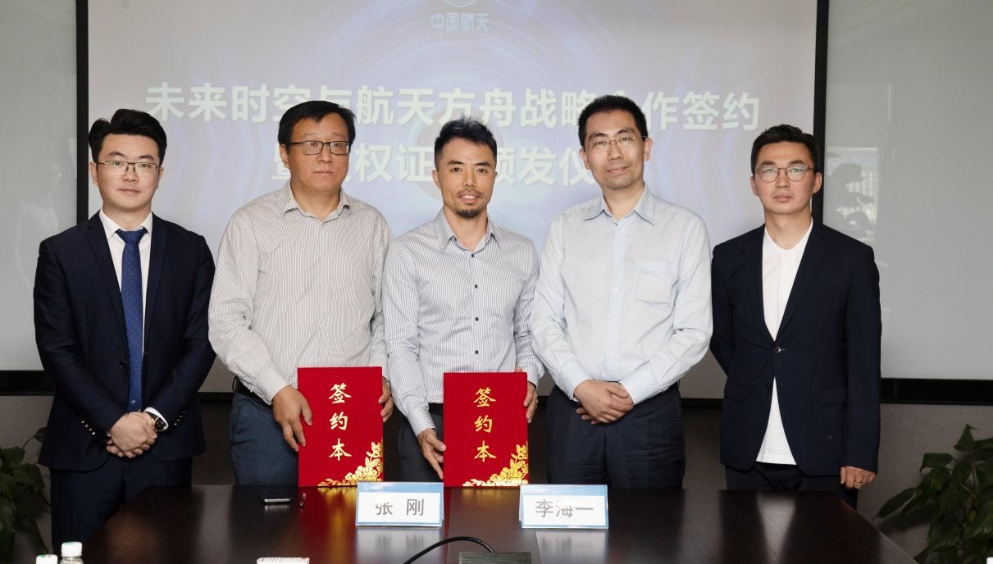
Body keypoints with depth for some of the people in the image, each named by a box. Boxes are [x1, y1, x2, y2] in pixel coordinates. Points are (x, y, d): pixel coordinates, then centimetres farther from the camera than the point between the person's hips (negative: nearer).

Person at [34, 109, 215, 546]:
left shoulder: (190, 250, 7)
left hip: (167, 445, 1)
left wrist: (156, 417, -10)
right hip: (85, 448, -1)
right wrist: (112, 423, -12)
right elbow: (56, 350, -4)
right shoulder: (60, 252, 3)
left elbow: (201, 341, 1)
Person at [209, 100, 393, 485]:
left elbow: (385, 317, 13)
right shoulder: (251, 223, 1)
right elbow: (227, 322, -4)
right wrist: (277, 390, -12)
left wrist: (381, 377, -3)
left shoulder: (371, 225, 10)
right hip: (266, 411, -2)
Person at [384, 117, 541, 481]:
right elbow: (401, 346, -4)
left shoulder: (522, 252, 9)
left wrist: (529, 378, -4)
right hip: (432, 425, -2)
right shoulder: (408, 252, 0)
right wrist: (422, 427, -14)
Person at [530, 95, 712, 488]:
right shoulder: (565, 228, 8)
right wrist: (582, 387, -10)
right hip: (573, 408, 2)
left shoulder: (685, 228, 2)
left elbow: (693, 332, -3)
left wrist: (631, 391, -10)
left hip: (650, 410, -1)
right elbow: (543, 322, 4)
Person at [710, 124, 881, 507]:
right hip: (748, 451, 2)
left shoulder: (852, 258, -2)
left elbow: (864, 363, -4)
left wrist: (861, 453, -8)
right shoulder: (729, 257, 6)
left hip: (824, 451, -2)